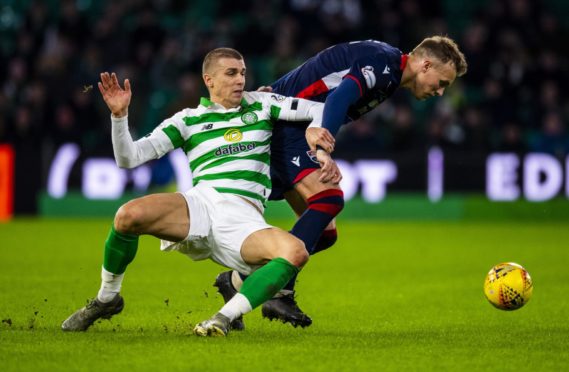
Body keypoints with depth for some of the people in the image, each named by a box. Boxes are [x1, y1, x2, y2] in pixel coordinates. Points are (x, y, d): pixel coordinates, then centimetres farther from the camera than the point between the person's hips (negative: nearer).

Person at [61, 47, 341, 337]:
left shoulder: (261, 104, 18)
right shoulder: (188, 120, 14)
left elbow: (319, 111, 19)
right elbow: (128, 158, 8)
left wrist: (322, 152, 2)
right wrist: (119, 115, -7)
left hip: (245, 220, 1)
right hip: (201, 204, 0)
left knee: (296, 252, -32)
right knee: (128, 215, -29)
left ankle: (224, 318, -25)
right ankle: (106, 299, -3)